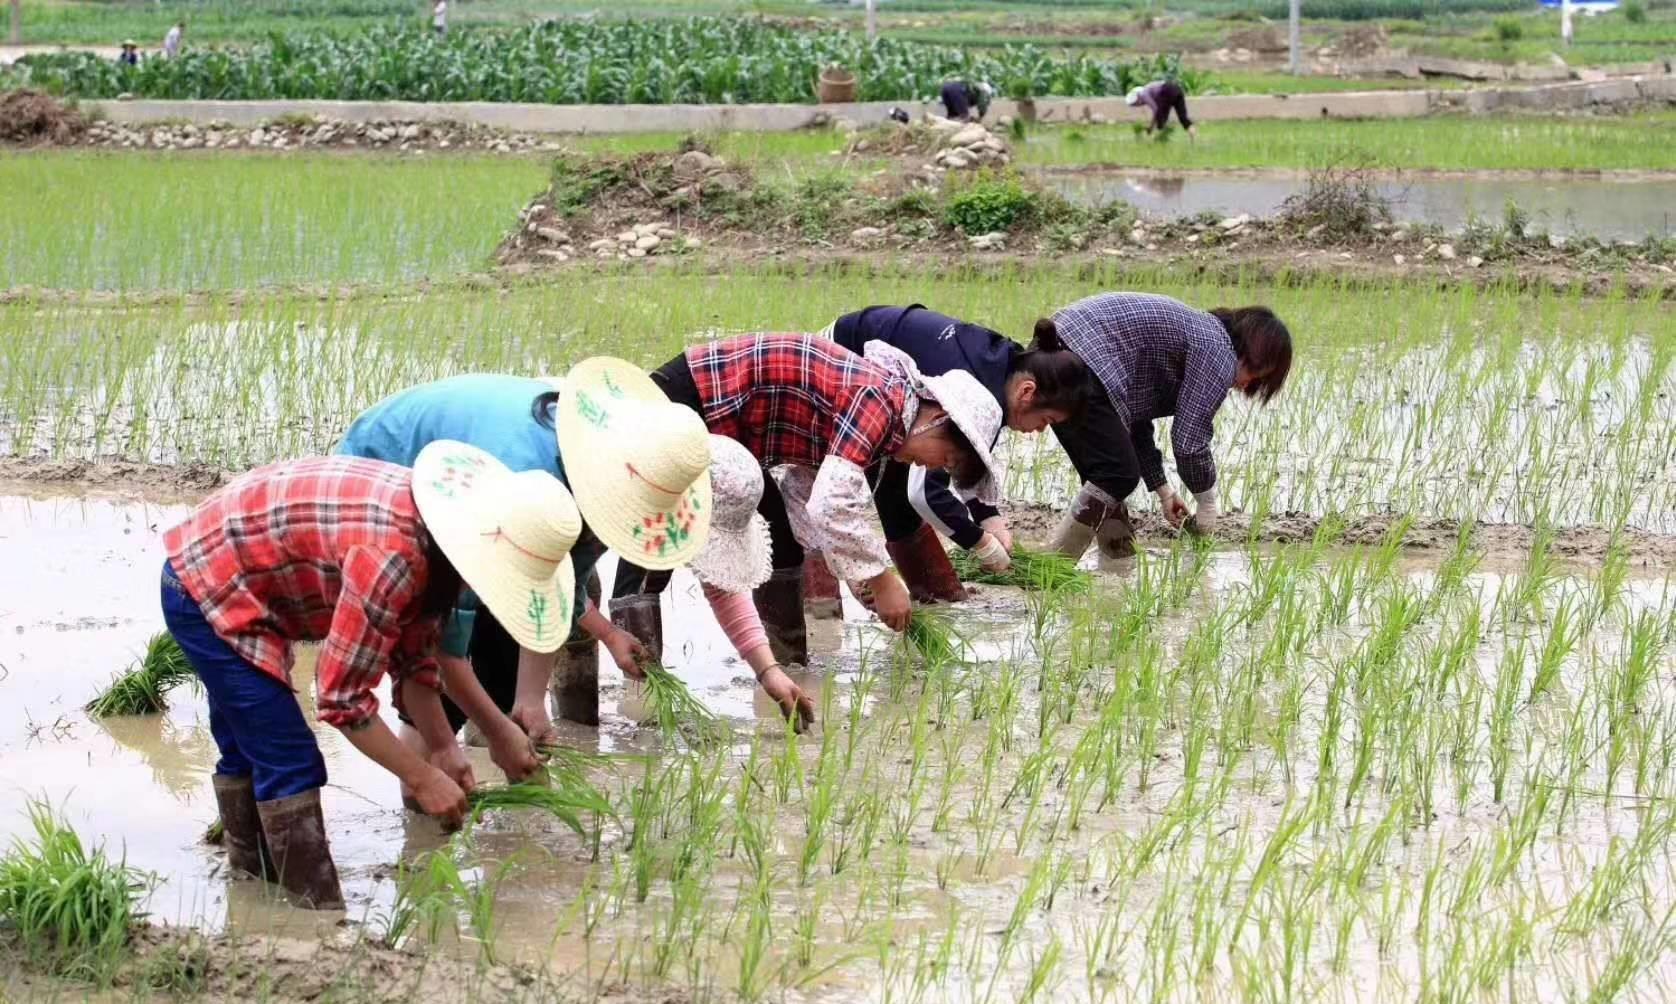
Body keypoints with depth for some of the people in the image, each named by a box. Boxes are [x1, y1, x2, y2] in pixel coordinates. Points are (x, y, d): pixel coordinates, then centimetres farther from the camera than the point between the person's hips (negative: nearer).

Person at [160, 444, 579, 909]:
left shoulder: (431, 540, -7)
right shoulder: (391, 555, -36)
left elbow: (414, 656, 6)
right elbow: (341, 697, -29)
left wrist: (444, 748, -3)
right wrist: (423, 778, -21)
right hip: (206, 588, -10)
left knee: (247, 754, 24)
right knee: (289, 763, -10)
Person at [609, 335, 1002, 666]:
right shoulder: (881, 399, -20)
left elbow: (805, 499, 18)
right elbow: (833, 504, -30)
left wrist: (870, 583, 12)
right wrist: (881, 582, -19)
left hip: (716, 421, 11)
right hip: (683, 404, -11)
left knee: (781, 541, 12)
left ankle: (788, 665, 17)